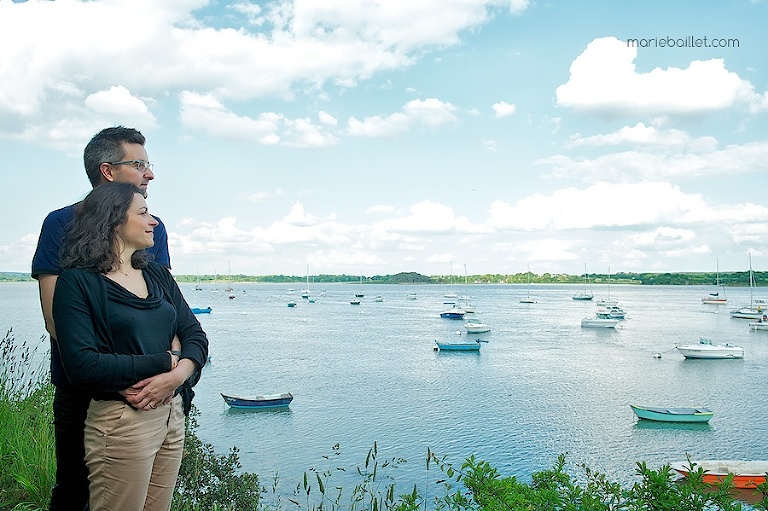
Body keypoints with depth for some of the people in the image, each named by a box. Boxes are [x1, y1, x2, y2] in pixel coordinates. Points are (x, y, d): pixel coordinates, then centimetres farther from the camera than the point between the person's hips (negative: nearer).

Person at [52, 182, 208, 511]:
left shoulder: (157, 274, 10)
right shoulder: (78, 282, -8)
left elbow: (194, 334, 7)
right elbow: (82, 365, -18)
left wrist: (179, 374, -14)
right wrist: (165, 362, -15)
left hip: (172, 413, 6)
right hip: (120, 420, -6)